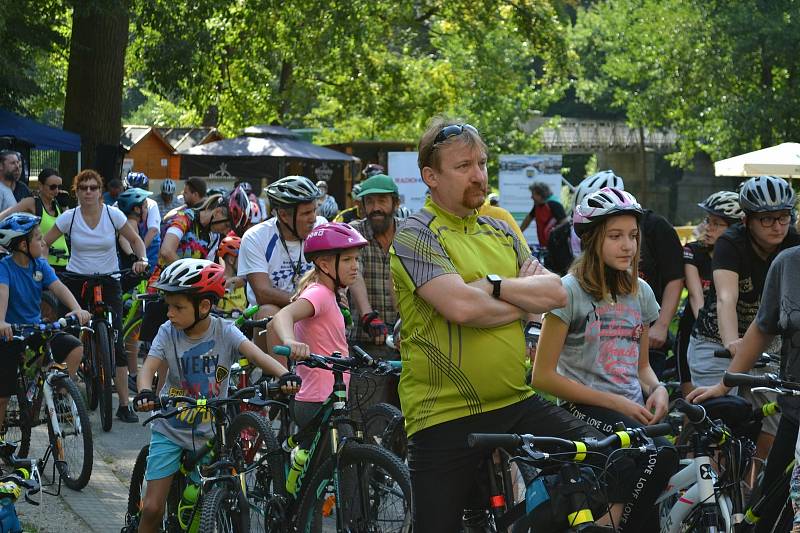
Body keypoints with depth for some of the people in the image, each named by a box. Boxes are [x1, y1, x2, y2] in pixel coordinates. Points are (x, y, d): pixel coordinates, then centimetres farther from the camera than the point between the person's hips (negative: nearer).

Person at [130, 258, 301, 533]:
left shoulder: (224, 332, -11)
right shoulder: (168, 333, -8)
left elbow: (255, 354, -26)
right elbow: (149, 368, -20)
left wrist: (283, 374, -46)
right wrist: (145, 393, -44)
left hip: (209, 433, 0)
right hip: (170, 430, 0)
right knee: (152, 508, -6)